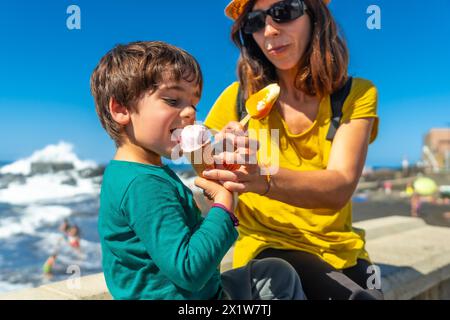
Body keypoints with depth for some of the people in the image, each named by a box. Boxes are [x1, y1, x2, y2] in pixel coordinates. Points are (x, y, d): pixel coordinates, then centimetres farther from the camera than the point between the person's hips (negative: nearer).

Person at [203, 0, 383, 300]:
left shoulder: (356, 94, -4)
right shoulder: (239, 97, -4)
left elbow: (340, 187, -20)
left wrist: (264, 179, -38)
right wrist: (220, 155, -28)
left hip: (340, 250, 2)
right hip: (269, 247, -2)